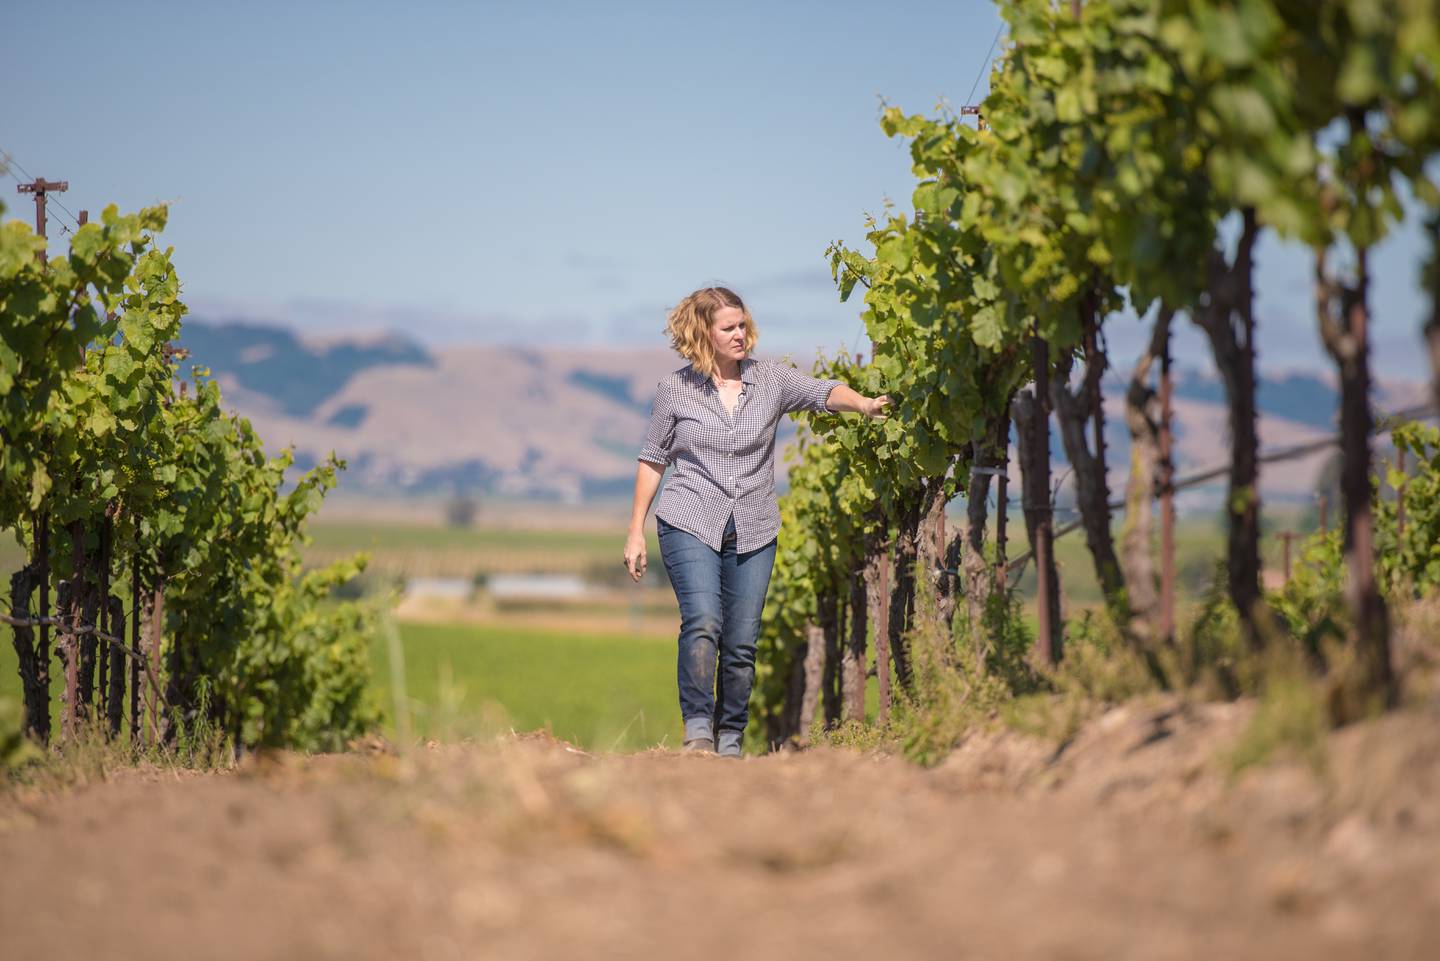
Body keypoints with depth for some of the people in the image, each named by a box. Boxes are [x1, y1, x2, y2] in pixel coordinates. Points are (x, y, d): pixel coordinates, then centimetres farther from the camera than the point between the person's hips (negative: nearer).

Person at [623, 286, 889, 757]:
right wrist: (635, 531, 7)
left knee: (742, 644, 1)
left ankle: (730, 742, 13)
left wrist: (863, 404, -34)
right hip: (690, 524, -2)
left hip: (753, 531, 2)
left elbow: (823, 392, -12)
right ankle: (698, 729, -16)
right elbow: (652, 459, 8)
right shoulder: (675, 389, 1)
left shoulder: (771, 379, 3)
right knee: (702, 623, -22)